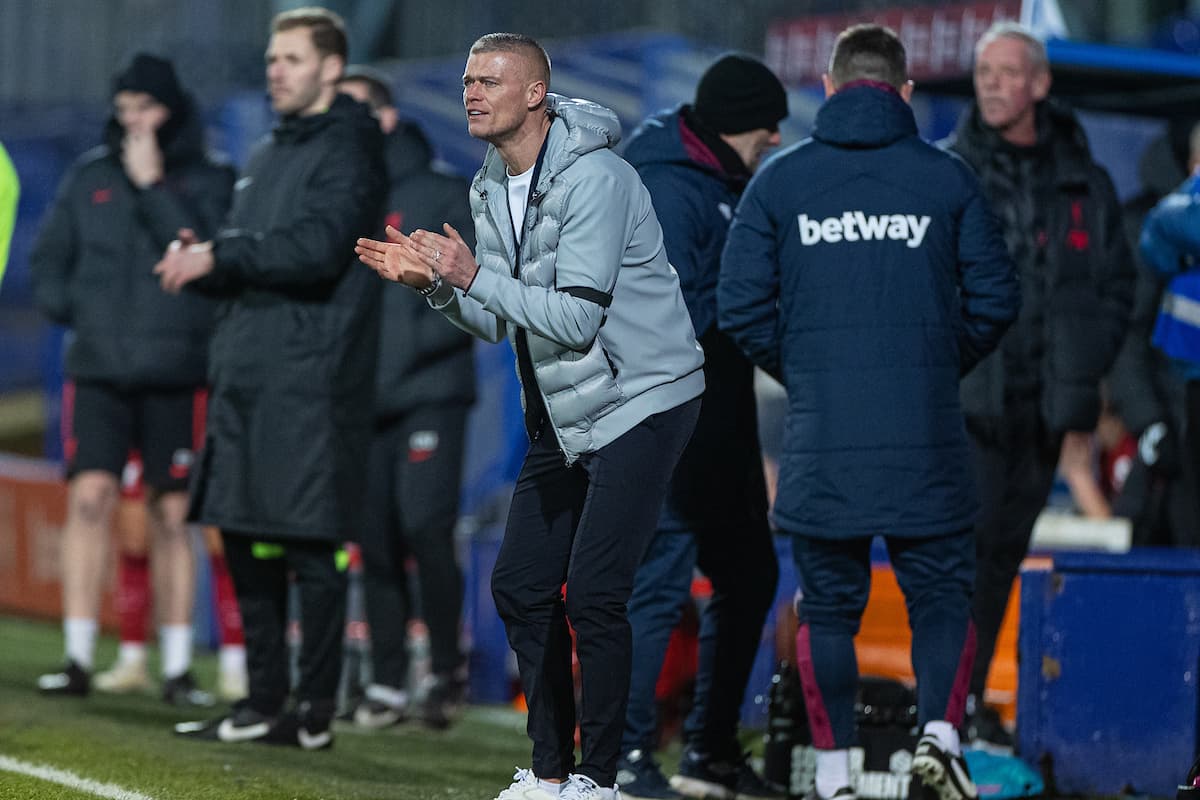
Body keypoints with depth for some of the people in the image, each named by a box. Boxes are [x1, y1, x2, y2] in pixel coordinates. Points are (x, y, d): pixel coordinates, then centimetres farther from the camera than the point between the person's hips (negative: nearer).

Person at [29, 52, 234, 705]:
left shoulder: (209, 181, 3)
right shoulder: (88, 178, 9)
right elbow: (47, 265, 15)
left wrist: (153, 186, -12)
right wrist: (79, 310, -1)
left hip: (177, 374, -1)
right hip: (98, 371, 1)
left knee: (171, 515, 2)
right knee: (90, 496, -10)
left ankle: (178, 669, 8)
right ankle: (79, 657, -7)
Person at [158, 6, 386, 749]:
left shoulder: (347, 150, -5)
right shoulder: (268, 154, 21)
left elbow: (318, 247, -19)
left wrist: (221, 255, -17)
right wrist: (202, 261, 2)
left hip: (312, 385, -9)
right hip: (246, 379, 9)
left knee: (311, 548, -7)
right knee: (246, 541, 10)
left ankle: (316, 710, -3)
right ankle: (265, 700, 17)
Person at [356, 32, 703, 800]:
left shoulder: (593, 179, -20)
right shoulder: (491, 189, 7)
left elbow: (576, 319, -24)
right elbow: (499, 321, 10)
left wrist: (473, 276, -26)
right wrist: (433, 282, -7)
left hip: (642, 401, -9)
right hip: (563, 415, 9)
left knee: (593, 593, -13)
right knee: (520, 586, 8)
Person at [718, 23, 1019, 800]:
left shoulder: (780, 180, 3)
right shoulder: (946, 178, 2)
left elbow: (741, 304, 0)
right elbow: (996, 297, 1)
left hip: (821, 442, 1)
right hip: (926, 443, -1)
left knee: (829, 609, 12)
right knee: (942, 599, 9)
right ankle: (939, 732, -13)